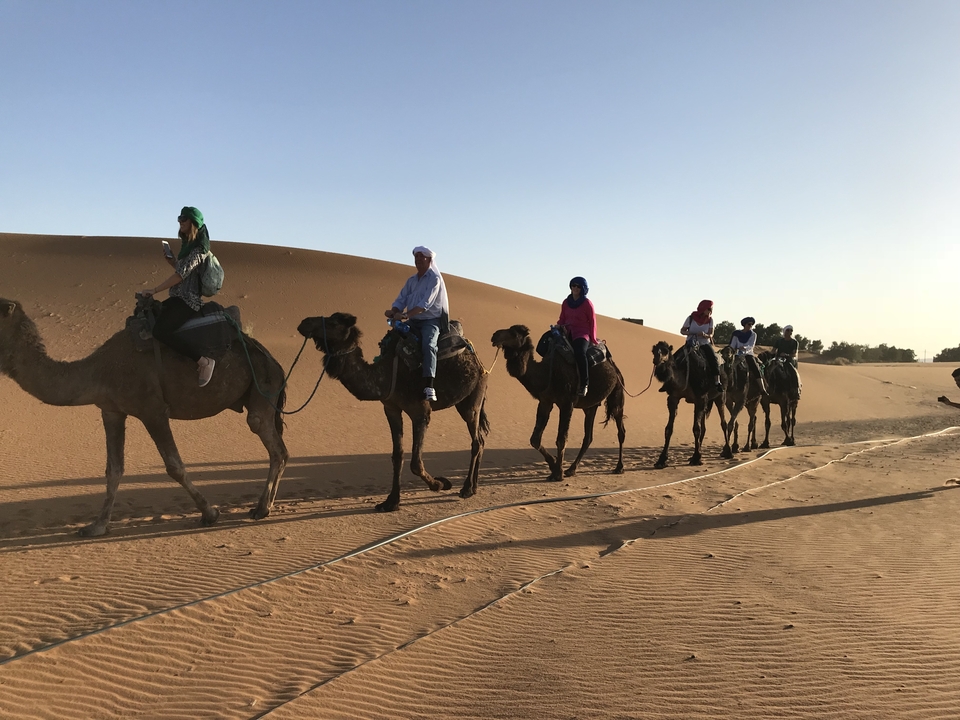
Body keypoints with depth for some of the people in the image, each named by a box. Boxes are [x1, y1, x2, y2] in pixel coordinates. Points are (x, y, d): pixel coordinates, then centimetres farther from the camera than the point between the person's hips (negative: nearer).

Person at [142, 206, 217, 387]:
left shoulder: (199, 249, -13)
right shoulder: (187, 245, 17)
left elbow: (181, 274, -20)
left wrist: (154, 290, -19)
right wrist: (171, 261, 7)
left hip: (188, 301, -11)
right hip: (178, 298, 11)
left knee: (160, 331, -28)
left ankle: (203, 361, -24)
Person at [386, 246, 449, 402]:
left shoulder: (435, 278, -7)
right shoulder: (411, 281, 15)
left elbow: (425, 303, -20)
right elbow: (401, 300, 10)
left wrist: (405, 315, -29)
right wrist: (394, 312, -13)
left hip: (431, 321, -8)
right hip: (413, 322, 8)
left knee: (428, 345, -33)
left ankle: (429, 388, -44)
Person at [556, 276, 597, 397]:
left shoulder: (587, 304, 0)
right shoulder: (566, 303, 14)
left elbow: (592, 322, 1)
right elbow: (562, 319, 22)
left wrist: (593, 340, -1)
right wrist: (560, 327, 0)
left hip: (582, 334, -6)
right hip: (567, 333, 6)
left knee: (580, 352, -36)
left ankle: (584, 384, -31)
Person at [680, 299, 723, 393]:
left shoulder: (710, 319, -2)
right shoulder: (691, 318, -8)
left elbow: (711, 334, -2)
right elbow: (682, 331, 0)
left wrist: (705, 335, -26)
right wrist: (690, 333, -21)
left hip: (705, 344, 1)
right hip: (691, 344, -1)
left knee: (714, 359, -23)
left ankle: (718, 382, -21)